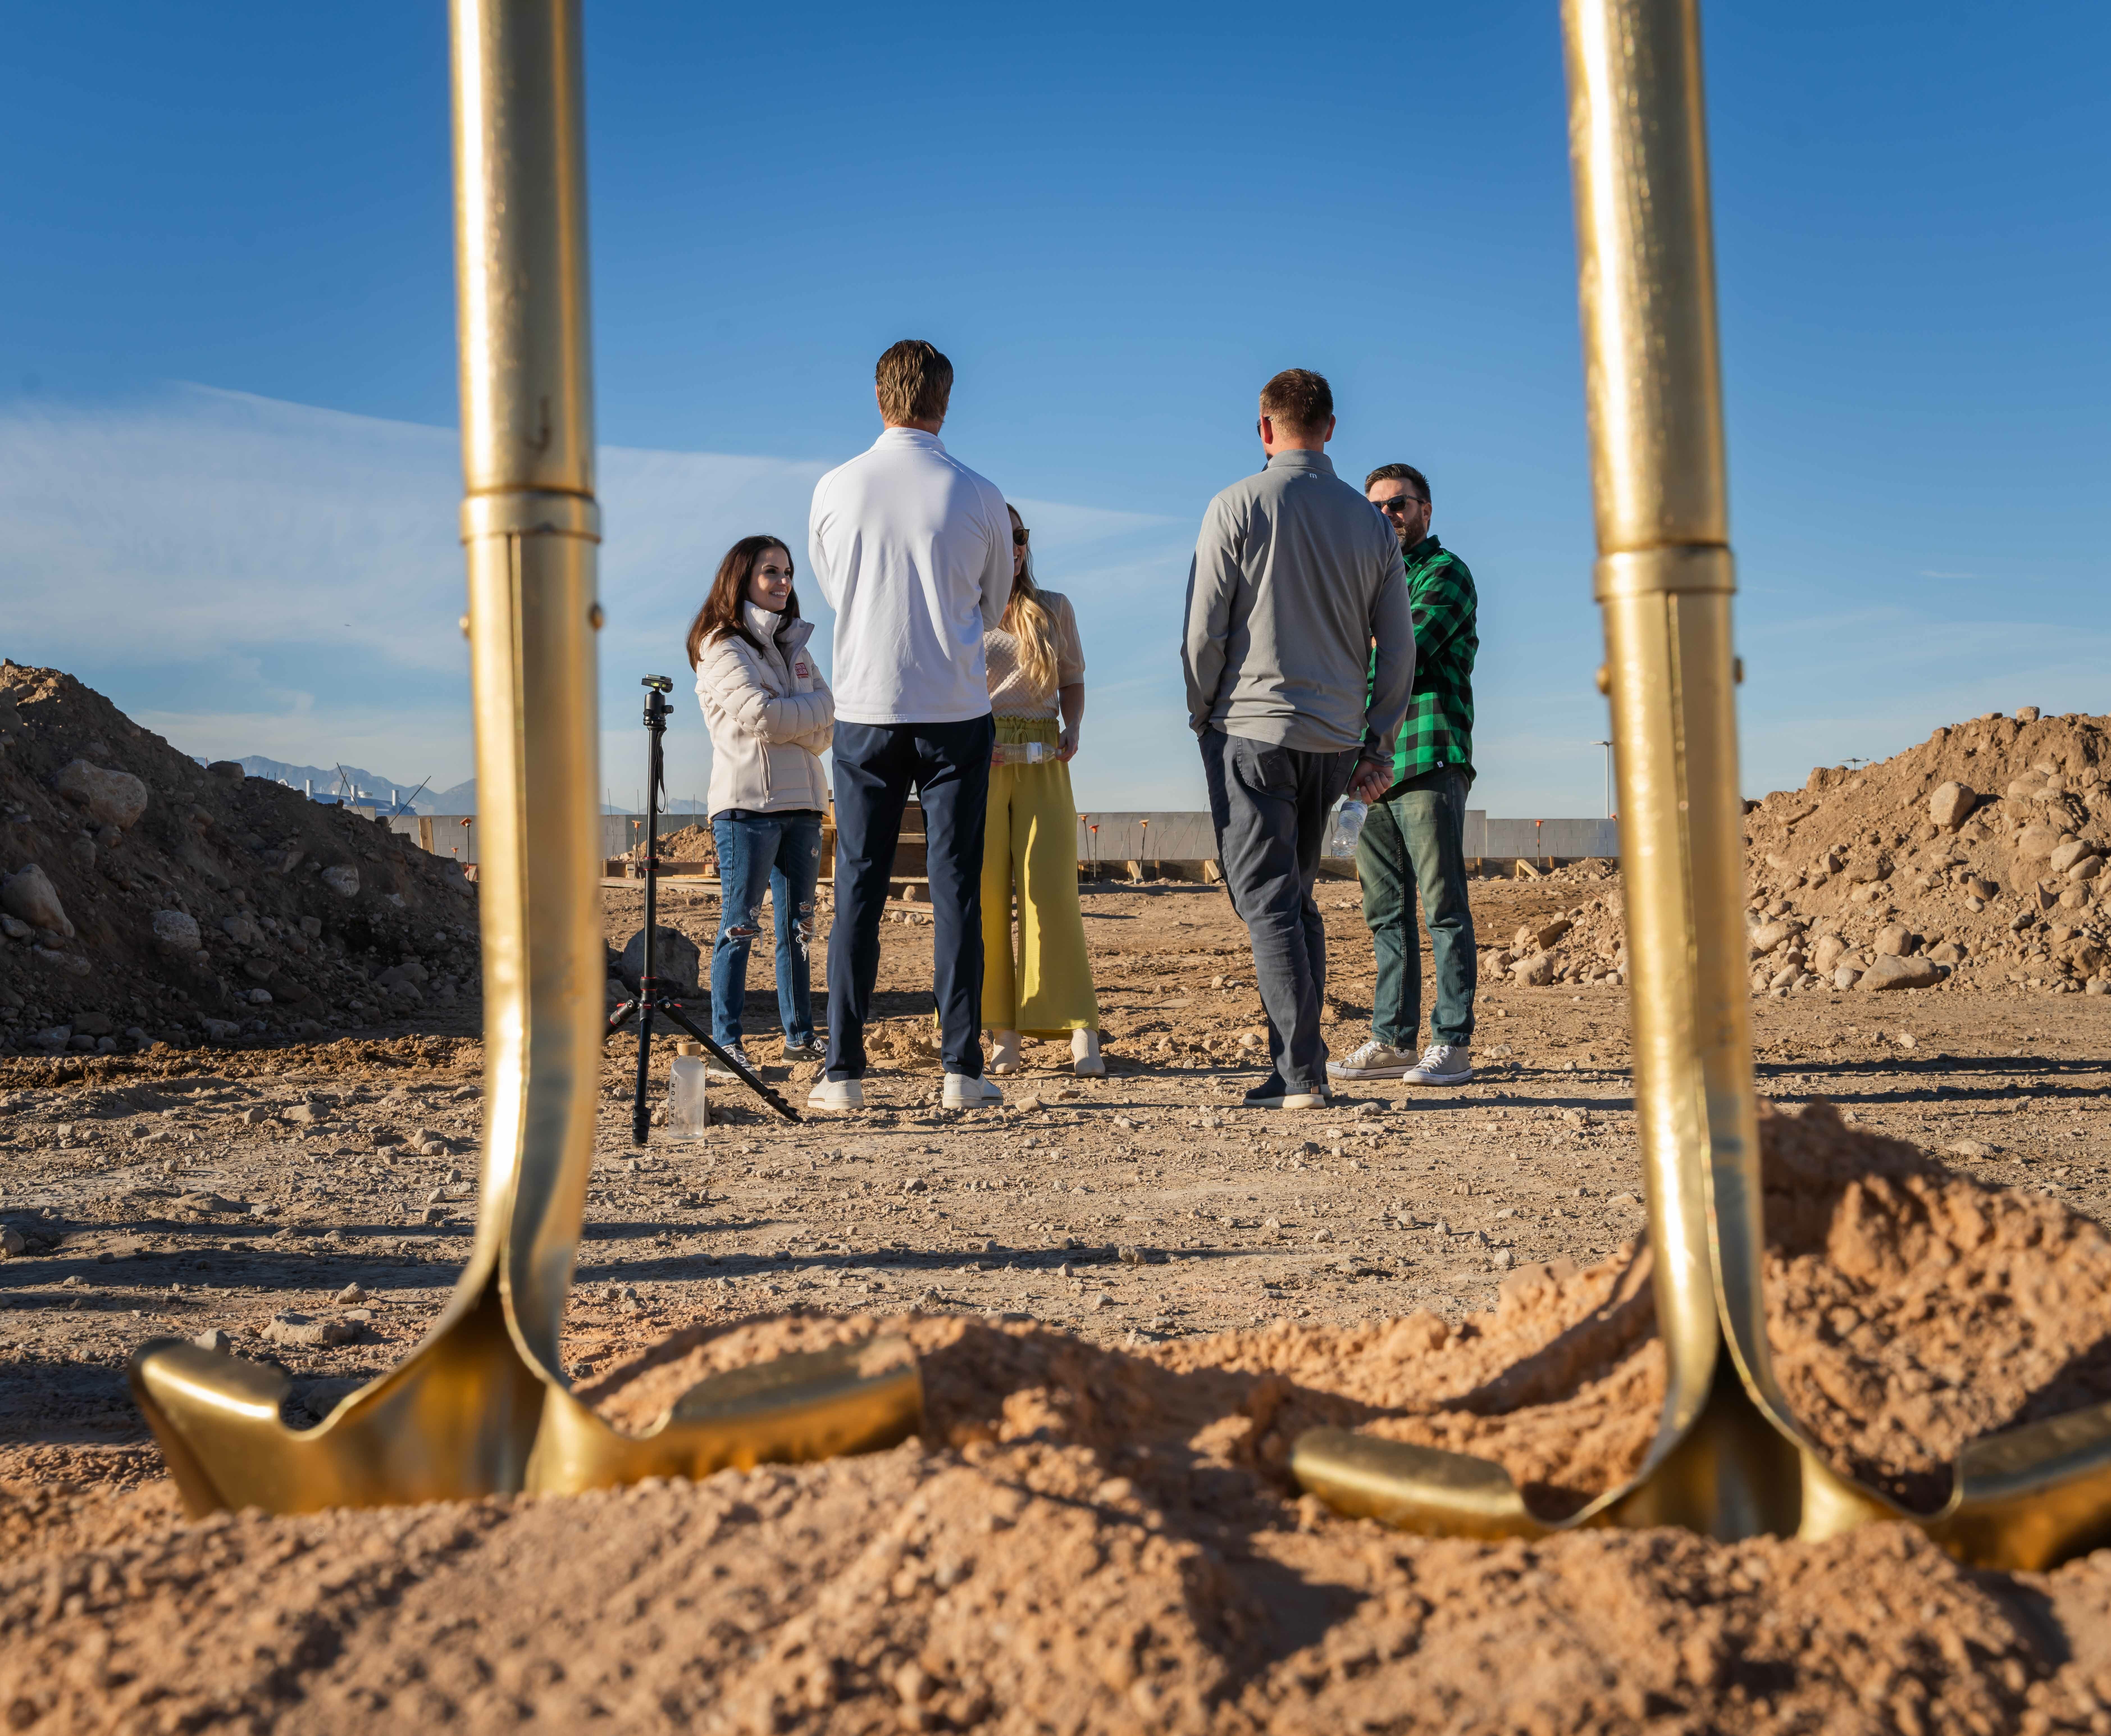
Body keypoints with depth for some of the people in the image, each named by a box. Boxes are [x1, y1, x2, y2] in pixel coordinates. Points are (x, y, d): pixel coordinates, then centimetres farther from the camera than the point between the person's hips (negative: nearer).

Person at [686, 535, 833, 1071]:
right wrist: (818, 707, -1)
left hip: (801, 803, 7)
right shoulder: (722, 646, -1)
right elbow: (761, 716, -15)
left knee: (798, 925, 8)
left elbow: (827, 730, 10)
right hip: (748, 804, -6)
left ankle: (800, 1037, 13)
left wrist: (787, 723, -9)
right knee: (740, 925, -7)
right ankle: (726, 1041, -4)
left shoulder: (793, 644, 20)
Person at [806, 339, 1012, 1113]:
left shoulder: (834, 490, -1)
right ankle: (963, 1069, 4)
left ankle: (844, 1072, 5)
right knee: (956, 889, 3)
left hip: (865, 712, 1)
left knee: (858, 890, 5)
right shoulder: (979, 497, -3)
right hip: (957, 712, -1)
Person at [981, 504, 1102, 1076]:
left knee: (1051, 887, -9)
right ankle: (1001, 1031, -1)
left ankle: (1081, 1030, -12)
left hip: (1043, 762, 1)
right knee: (985, 889, -5)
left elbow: (1073, 681, 19)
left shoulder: (1054, 609, 14)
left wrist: (1072, 730, 0)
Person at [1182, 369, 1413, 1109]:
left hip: (1253, 729, -5)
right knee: (1298, 901, 16)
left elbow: (1204, 630, -7)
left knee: (1268, 903, -4)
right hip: (1335, 738, 5)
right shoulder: (1369, 520, 8)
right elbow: (1396, 648, 8)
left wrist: (1202, 718, 7)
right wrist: (1378, 746, 15)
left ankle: (1300, 1074, -9)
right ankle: (1300, 1063, 17)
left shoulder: (1238, 506, -5)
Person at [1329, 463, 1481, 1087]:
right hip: (1371, 765, 7)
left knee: (1444, 907, -5)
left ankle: (1453, 1042, -3)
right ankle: (1392, 1040, 12)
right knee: (1386, 912, 7)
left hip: (1429, 760, -7)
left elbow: (1406, 653, -14)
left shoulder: (1445, 573, 1)